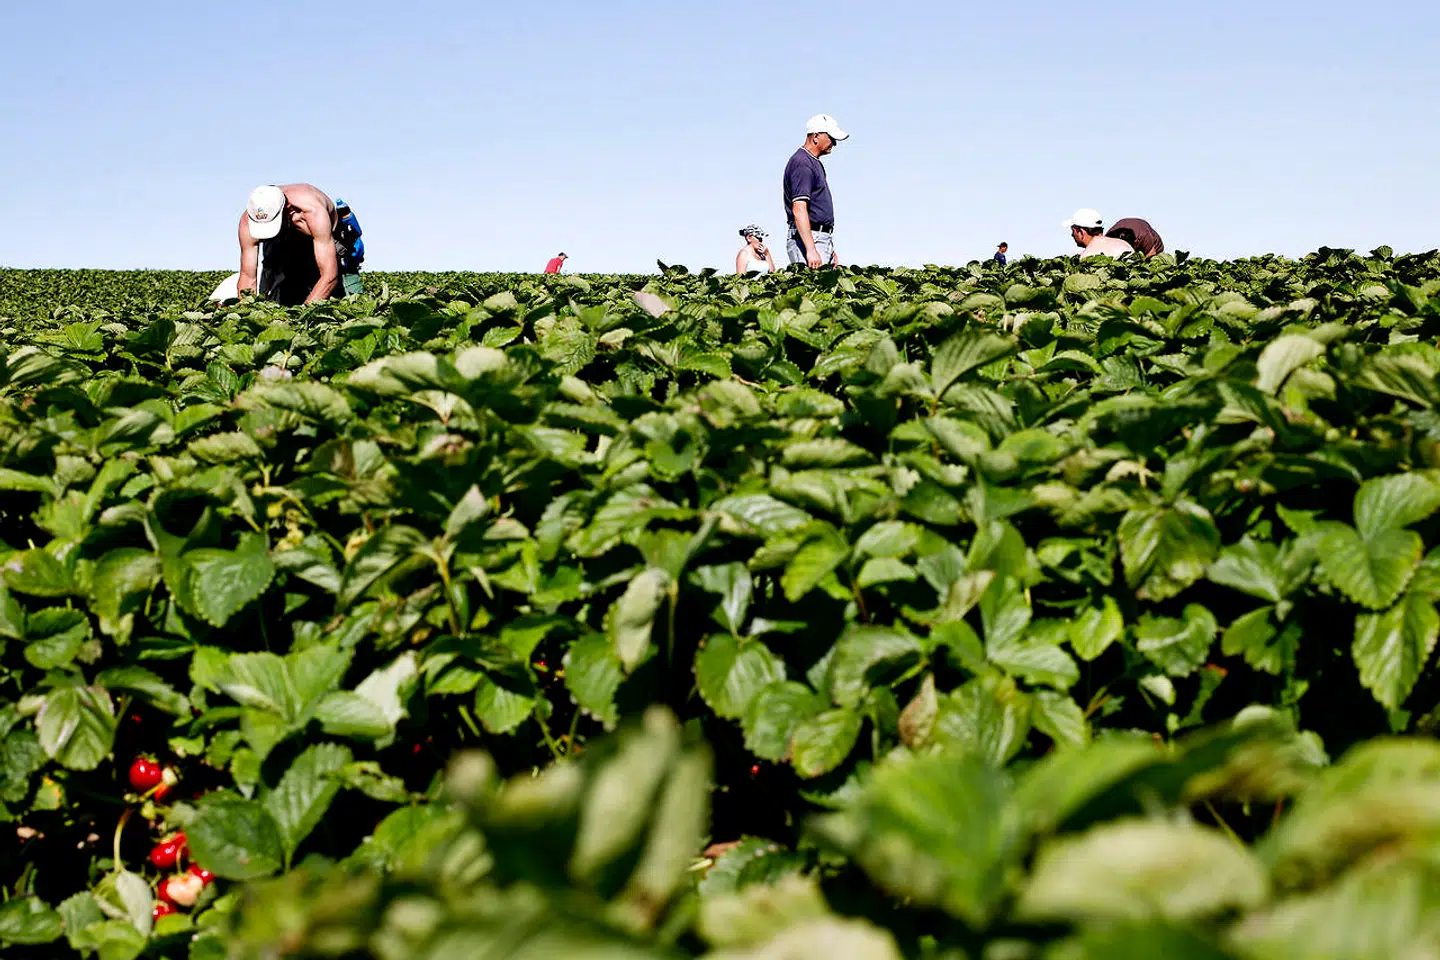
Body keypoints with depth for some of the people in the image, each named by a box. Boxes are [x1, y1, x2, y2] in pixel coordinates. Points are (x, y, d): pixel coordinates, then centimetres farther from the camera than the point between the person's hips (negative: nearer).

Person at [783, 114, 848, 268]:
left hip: (823, 240, 10)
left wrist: (830, 250, 28)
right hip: (806, 240, -10)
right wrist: (811, 250, -29)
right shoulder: (802, 163, -11)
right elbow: (799, 209, -22)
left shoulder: (815, 163, 23)